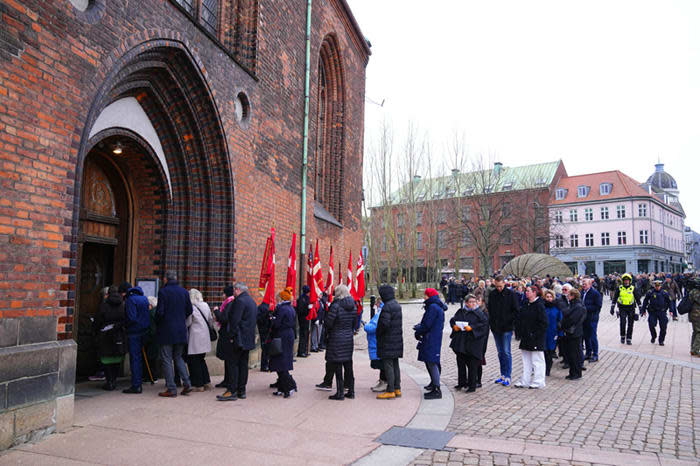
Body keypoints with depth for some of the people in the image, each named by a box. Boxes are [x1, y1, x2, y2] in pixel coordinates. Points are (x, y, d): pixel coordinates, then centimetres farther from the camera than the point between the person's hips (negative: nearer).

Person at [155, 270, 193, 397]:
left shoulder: (163, 291, -11)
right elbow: (189, 310, 6)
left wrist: (157, 322, 4)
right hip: (181, 330, 5)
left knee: (167, 360, 3)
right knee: (178, 357, 18)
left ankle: (171, 389, 4)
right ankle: (187, 384, 9)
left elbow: (160, 311, -14)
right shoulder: (184, 291, 5)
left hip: (166, 330, -5)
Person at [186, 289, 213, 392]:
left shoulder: (191, 307, -14)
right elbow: (210, 320, 12)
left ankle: (198, 385, 5)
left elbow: (187, 323, -10)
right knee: (201, 360, 18)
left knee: (194, 362, 3)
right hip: (205, 337, 7)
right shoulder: (206, 305, 5)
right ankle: (207, 382, 19)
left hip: (195, 339, -7)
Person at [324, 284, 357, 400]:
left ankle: (340, 393, 4)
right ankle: (351, 391, 21)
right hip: (349, 338, 7)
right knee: (348, 365, 14)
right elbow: (354, 323, 11)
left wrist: (328, 332, 4)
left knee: (337, 367, 1)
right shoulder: (353, 306, 5)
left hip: (336, 339, -6)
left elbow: (328, 323, -15)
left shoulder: (336, 306, -16)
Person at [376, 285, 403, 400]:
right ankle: (397, 389, 20)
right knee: (395, 365, 14)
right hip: (397, 340, 9)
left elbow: (384, 323, -26)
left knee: (388, 365, -4)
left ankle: (390, 391, -1)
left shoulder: (387, 306, -19)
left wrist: (378, 333, -9)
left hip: (387, 342, -9)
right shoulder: (397, 304, 11)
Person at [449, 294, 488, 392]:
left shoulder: (479, 312, -3)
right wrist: (454, 326, -6)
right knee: (460, 362, 12)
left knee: (472, 365, 0)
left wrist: (472, 328, -21)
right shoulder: (461, 311, 9)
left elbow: (484, 323, -13)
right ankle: (462, 383, 27)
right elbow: (453, 319, 15)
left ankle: (472, 385, 11)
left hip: (473, 341, -5)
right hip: (460, 342, 5)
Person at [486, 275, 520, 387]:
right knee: (500, 353, 11)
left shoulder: (511, 294, -5)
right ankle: (503, 375, 18)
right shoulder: (492, 294, 7)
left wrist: (508, 321, -11)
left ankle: (507, 377, 1)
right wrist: (492, 322, 4)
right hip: (495, 328, 5)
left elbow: (515, 311, -4)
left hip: (506, 328, -4)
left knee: (506, 352, -4)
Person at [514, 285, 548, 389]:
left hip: (536, 338, -8)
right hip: (526, 337, 8)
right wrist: (520, 332, 7)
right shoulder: (526, 305, 12)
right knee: (526, 359, 12)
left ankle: (538, 382, 10)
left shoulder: (539, 305, -12)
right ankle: (525, 381, 18)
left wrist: (535, 334, -17)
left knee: (537, 360, 1)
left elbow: (543, 323, -16)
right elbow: (519, 319, 18)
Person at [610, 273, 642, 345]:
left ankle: (629, 339, 14)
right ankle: (622, 336, 6)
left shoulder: (633, 288, 3)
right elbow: (614, 298, 7)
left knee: (630, 325, 3)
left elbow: (637, 299, 9)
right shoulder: (619, 288, 3)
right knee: (623, 322, -14)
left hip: (631, 308, 1)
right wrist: (612, 307, 2)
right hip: (622, 308, -1)